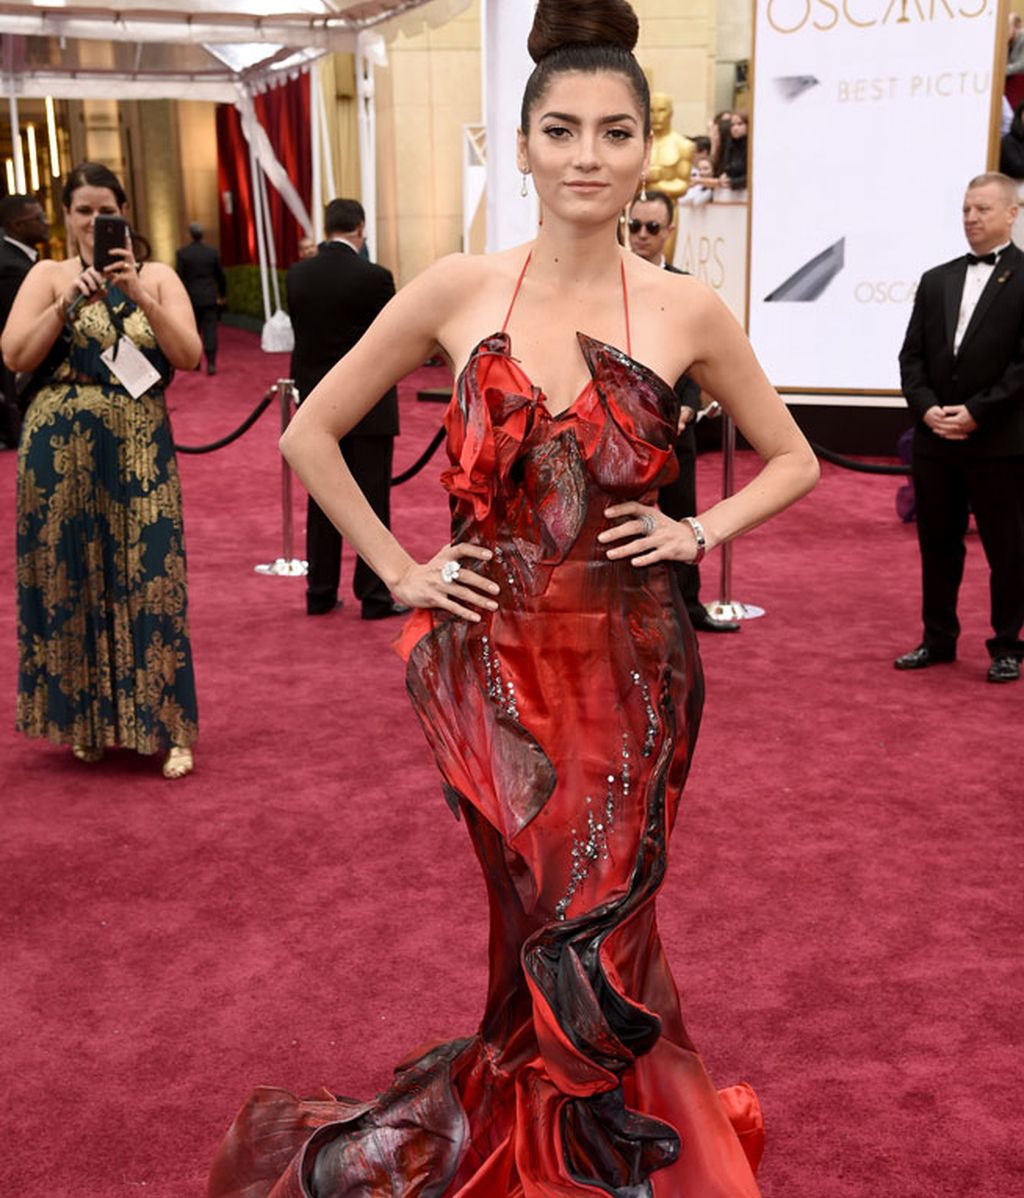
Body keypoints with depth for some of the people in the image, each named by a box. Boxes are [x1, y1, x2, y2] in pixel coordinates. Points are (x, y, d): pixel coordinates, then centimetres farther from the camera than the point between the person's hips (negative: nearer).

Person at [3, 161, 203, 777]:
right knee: (71, 578, 6)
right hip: (61, 453, 1)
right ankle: (87, 719, 22)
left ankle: (165, 726, 6)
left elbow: (190, 356, -6)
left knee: (148, 580, -2)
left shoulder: (158, 275, 7)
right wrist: (72, 302, -15)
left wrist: (140, 296, -16)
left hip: (140, 454, 0)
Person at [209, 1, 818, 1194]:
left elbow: (794, 459, 13)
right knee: (565, 939, 5)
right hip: (494, 660, 0)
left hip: (630, 668, 1)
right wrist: (399, 570, 0)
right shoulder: (458, 290, -2)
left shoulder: (686, 312, -1)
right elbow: (310, 433, 6)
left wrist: (699, 531, -3)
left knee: (592, 930, 8)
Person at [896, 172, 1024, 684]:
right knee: (937, 544, 12)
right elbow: (911, 355, 9)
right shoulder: (937, 280, 12)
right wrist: (927, 408, -6)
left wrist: (975, 412, -16)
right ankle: (938, 638, 25)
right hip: (935, 438, 5)